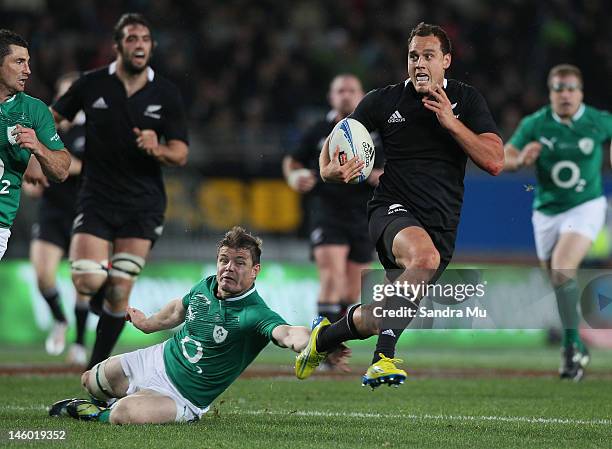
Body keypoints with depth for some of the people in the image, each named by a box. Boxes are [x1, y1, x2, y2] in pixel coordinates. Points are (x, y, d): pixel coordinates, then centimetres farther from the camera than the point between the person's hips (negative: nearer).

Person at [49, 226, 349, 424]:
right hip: (158, 360, 7)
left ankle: (97, 415, -1)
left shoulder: (255, 314, -28)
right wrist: (147, 323, 35)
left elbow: (286, 333, -50)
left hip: (183, 396, -7)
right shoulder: (206, 287, -6)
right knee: (90, 381, 22)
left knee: (123, 415, -33)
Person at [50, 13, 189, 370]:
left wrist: (156, 149, -21)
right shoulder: (92, 85, -2)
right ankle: (100, 298, 22)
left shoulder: (167, 94, -1)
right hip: (96, 200, 0)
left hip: (143, 204, 0)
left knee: (119, 293, -3)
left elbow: (181, 154, -1)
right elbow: (52, 118, 12)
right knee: (88, 281, -16)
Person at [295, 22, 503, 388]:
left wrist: (451, 123, -14)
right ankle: (384, 357, -33)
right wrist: (329, 169, -9)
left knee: (385, 318, 3)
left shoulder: (466, 100, 5)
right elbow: (337, 139, 14)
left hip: (442, 226, 3)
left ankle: (324, 337, 36)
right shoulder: (384, 100, 4)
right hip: (394, 209, -3)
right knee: (425, 257, -38)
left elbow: (495, 161, -4)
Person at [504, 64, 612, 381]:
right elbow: (503, 159, -10)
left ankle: (570, 346, -18)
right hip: (547, 211, 3)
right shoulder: (534, 124, -8)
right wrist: (519, 160, -30)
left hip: (586, 207, -3)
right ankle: (578, 349, 31)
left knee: (562, 270, -25)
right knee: (557, 281, 11)